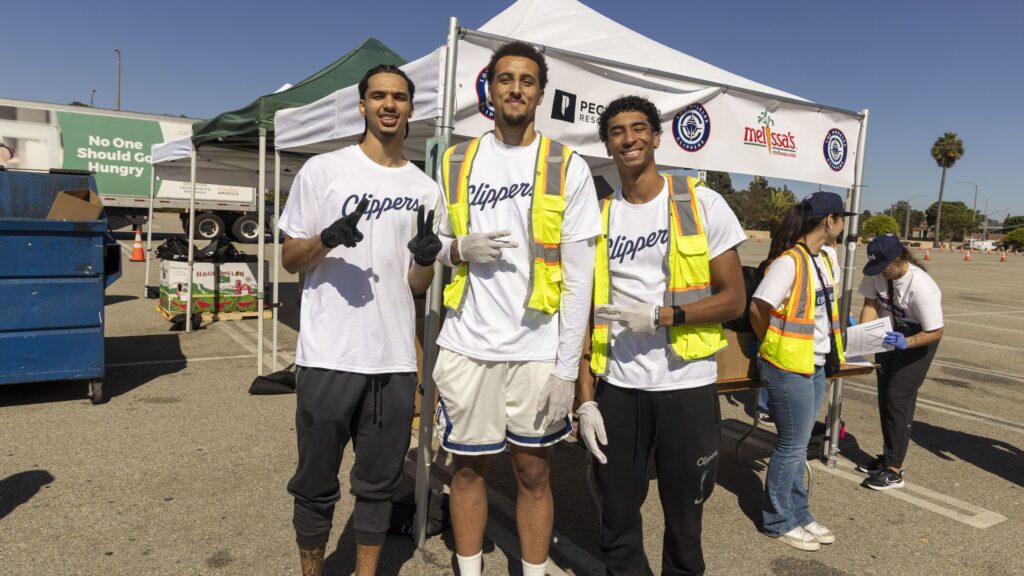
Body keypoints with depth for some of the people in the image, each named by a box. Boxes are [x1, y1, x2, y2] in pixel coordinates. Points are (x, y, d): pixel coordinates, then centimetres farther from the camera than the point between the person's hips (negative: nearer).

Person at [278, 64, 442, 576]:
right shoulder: (322, 170, 0)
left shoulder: (425, 188, 8)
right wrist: (327, 240, -19)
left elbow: (417, 285, 10)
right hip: (329, 356, -2)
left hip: (395, 360, 3)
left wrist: (426, 258, -13)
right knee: (316, 483, 11)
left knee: (378, 483, 14)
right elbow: (290, 260, 2)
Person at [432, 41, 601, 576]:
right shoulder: (455, 162, 8)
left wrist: (566, 368, -9)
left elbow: (579, 276, -4)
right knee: (469, 468, 13)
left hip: (538, 350, -2)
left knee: (533, 473, 10)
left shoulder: (567, 167, 0)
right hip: (468, 345, 2)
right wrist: (460, 248, -10)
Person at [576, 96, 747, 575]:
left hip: (686, 386, -1)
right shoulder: (596, 218, 4)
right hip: (616, 387, 2)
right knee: (617, 522, 13)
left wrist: (660, 315, -17)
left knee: (684, 517, 14)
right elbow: (587, 315, 4)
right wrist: (586, 398, -2)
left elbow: (734, 299, -3)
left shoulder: (702, 203, -2)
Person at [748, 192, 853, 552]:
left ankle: (798, 515, 30)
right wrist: (773, 345, -7)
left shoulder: (828, 257, 9)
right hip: (788, 367, -8)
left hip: (816, 365, 8)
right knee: (792, 446, 3)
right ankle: (778, 521, 19)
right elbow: (757, 308, -21)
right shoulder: (789, 261, -19)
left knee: (797, 444, 17)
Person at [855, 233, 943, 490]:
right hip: (889, 336, 6)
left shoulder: (922, 288, -34)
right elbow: (871, 304, -10)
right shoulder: (876, 272, -20)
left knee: (898, 398, -9)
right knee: (884, 397, 13)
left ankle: (894, 470, 1)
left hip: (917, 340, -6)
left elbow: (935, 332, -26)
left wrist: (905, 343, -40)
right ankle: (889, 456, 30)